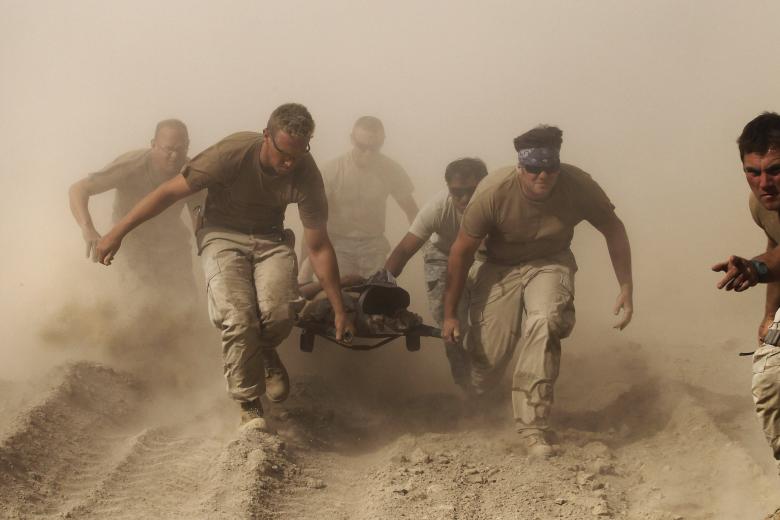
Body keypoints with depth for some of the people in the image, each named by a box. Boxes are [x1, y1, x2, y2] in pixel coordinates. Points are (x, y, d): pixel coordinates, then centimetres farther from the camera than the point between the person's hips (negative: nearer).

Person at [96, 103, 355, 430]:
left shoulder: (305, 173, -19)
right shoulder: (233, 153, -26)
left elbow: (318, 247, -10)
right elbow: (170, 192, -16)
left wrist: (339, 311, -7)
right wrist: (117, 234, -12)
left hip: (270, 238, 2)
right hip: (223, 235, -2)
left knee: (279, 311, -26)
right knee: (238, 317, -25)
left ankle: (266, 352, 11)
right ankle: (249, 406, -6)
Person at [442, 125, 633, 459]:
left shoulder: (578, 186, -25)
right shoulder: (493, 192, -29)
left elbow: (613, 230, -6)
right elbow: (462, 250, -17)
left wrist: (626, 288, -9)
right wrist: (450, 313, -12)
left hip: (550, 263, 1)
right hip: (498, 266, -1)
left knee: (545, 323, -30)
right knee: (489, 354, -7)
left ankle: (532, 425, -19)